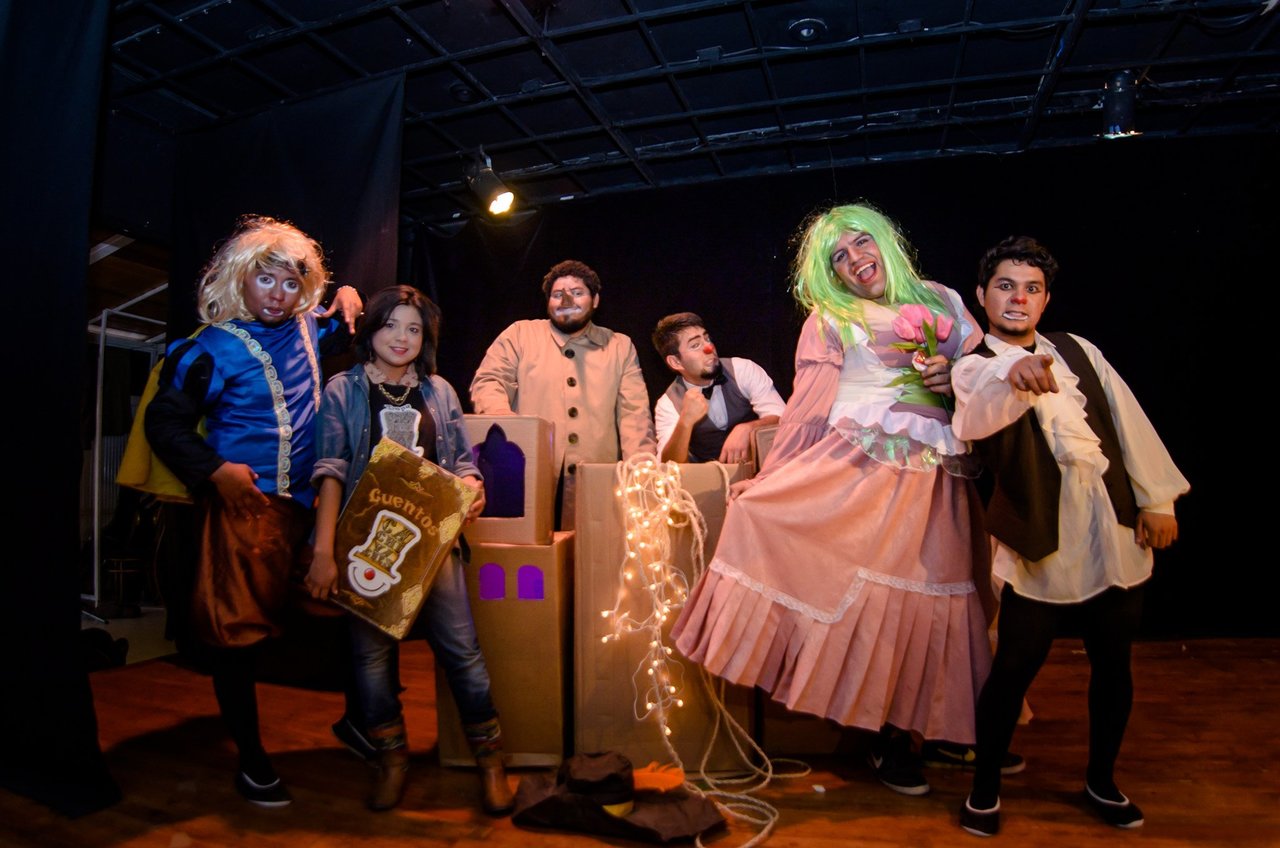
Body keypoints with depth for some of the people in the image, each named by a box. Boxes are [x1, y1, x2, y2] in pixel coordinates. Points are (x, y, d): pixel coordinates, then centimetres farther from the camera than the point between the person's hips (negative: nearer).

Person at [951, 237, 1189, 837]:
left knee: (1113, 666, 13)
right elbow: (974, 418, -27)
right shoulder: (974, 368, -3)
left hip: (1115, 533, 5)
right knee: (1014, 668, -2)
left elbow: (1128, 421, 12)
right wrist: (1012, 372, -48)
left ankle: (1101, 781, 35)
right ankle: (984, 788, 18)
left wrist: (1157, 499, 6)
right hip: (1039, 542, -4)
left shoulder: (1077, 350, 13)